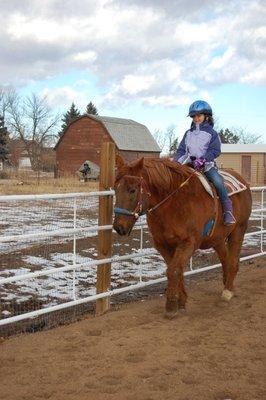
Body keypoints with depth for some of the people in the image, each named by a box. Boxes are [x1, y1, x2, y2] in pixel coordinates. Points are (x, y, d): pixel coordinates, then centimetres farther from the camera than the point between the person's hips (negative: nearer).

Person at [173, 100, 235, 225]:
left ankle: (228, 211, -20)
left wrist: (202, 159, -22)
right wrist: (177, 161, -6)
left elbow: (215, 151, -6)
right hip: (190, 165, 4)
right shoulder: (188, 133, 17)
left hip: (207, 165, -4)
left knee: (218, 182, -27)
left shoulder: (211, 133, 4)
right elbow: (181, 150, 14)